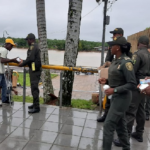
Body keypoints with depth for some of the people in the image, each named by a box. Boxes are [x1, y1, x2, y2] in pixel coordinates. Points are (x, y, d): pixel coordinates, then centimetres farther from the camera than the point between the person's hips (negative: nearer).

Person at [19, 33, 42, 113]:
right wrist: (23, 61, 12)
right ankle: (35, 104, 26)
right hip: (35, 69, 11)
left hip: (34, 70, -11)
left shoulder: (33, 47, -13)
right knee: (34, 87, 16)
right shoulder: (35, 46, 19)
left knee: (34, 88, -10)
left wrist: (22, 64, -9)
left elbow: (30, 58, -21)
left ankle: (36, 107, -7)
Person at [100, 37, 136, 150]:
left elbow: (132, 84, -23)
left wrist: (114, 90, -24)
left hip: (122, 98, -10)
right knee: (120, 124, 20)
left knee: (108, 125, -5)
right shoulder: (116, 60, 6)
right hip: (117, 96, 10)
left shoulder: (126, 62, -22)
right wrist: (106, 81, 2)